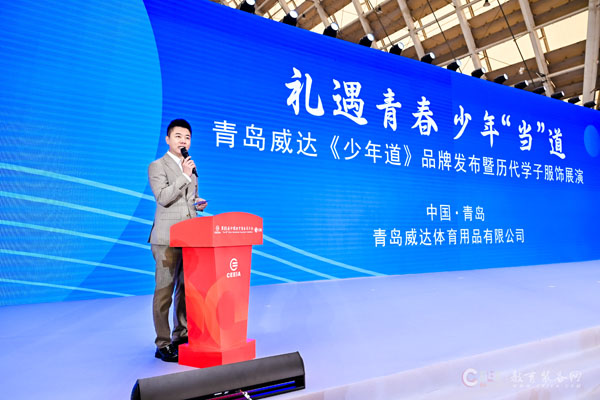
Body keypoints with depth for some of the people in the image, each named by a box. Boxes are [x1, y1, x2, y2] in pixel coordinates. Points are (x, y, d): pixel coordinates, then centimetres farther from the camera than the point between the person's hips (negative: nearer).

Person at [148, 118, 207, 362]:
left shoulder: (190, 167, 18)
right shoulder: (157, 166, -2)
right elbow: (163, 198, -15)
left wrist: (199, 203, 7)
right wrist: (185, 175, -18)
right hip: (167, 239, -6)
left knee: (186, 289, 12)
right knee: (164, 292, -2)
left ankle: (182, 336, 26)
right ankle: (163, 345, 6)